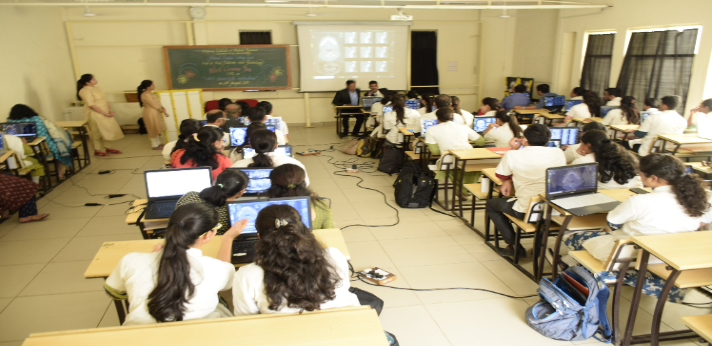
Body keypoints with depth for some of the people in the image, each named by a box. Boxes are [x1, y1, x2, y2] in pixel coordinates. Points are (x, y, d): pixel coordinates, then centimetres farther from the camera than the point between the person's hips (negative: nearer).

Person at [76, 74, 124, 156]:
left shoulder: (97, 88, 10)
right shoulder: (85, 91, -16)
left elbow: (105, 100, 12)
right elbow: (91, 105, -20)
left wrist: (110, 110, -2)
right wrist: (105, 113, -20)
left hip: (105, 113, 8)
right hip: (95, 115, -8)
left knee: (108, 130, 11)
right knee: (97, 132, 2)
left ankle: (107, 147, 24)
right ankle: (98, 150, 15)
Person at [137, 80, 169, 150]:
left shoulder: (149, 93, 9)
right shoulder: (145, 95, -22)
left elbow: (156, 103, 11)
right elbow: (154, 105, -20)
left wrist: (162, 108, -4)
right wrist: (163, 110, -9)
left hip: (155, 113, 10)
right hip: (151, 113, -10)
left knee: (157, 128, 18)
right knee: (154, 129, 1)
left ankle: (158, 143, 31)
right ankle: (155, 145, 14)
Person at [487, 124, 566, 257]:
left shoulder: (512, 155, -15)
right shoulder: (558, 153, -4)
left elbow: (502, 175, 5)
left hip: (526, 211, -4)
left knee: (491, 204, 22)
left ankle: (514, 246, 17)